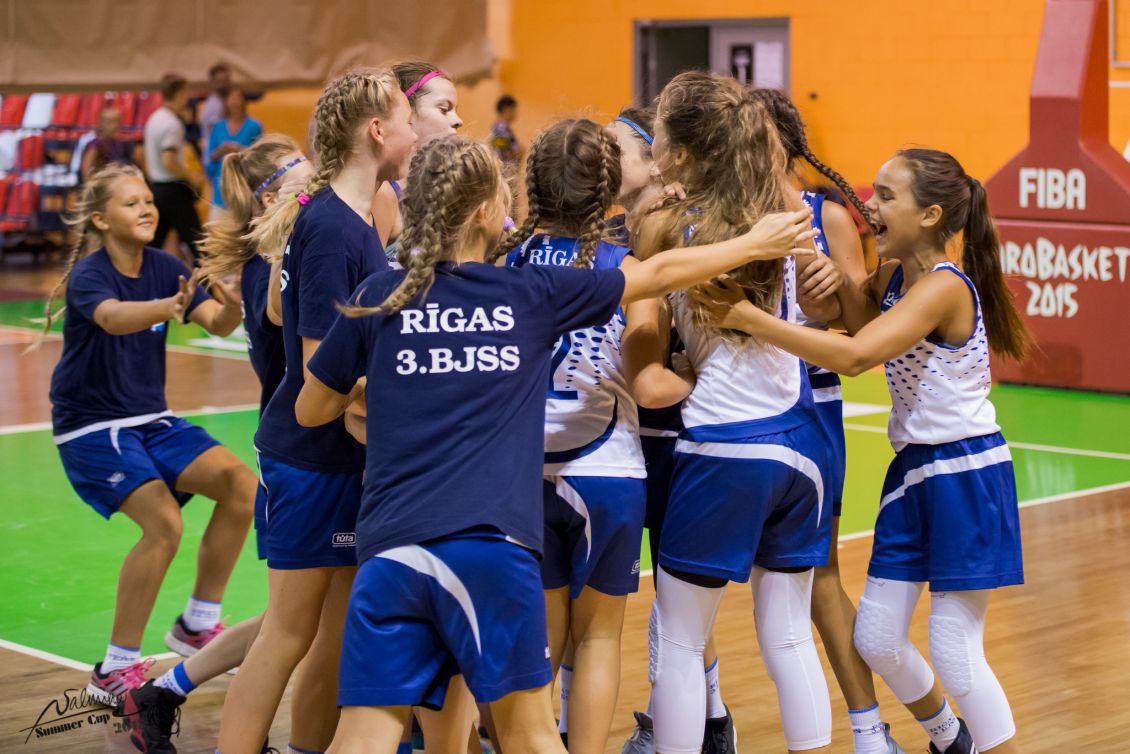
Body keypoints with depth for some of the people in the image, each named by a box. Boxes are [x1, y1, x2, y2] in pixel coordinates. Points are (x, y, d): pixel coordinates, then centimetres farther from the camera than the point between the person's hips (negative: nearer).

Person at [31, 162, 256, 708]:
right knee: (163, 522, -25)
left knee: (241, 484, -12)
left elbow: (217, 323, -13)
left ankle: (198, 623, 4)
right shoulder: (88, 275, -16)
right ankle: (115, 671, -12)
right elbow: (112, 317, -39)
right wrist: (167, 308, -58)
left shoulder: (164, 268, 0)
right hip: (90, 427, -6)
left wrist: (233, 307, -37)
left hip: (150, 420, 6)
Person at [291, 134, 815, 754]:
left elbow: (311, 410, 17)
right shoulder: (531, 293, 7)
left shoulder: (377, 299, 8)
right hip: (493, 549, -1)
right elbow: (659, 274, 19)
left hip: (391, 550, 1)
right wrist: (755, 244, 32)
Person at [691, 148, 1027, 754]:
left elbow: (854, 354, -34)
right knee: (876, 640, 11)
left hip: (967, 477, -8)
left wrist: (748, 317, -37)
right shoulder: (892, 275, 5)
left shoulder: (944, 287, -22)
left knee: (955, 652, -5)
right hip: (913, 471, 8)